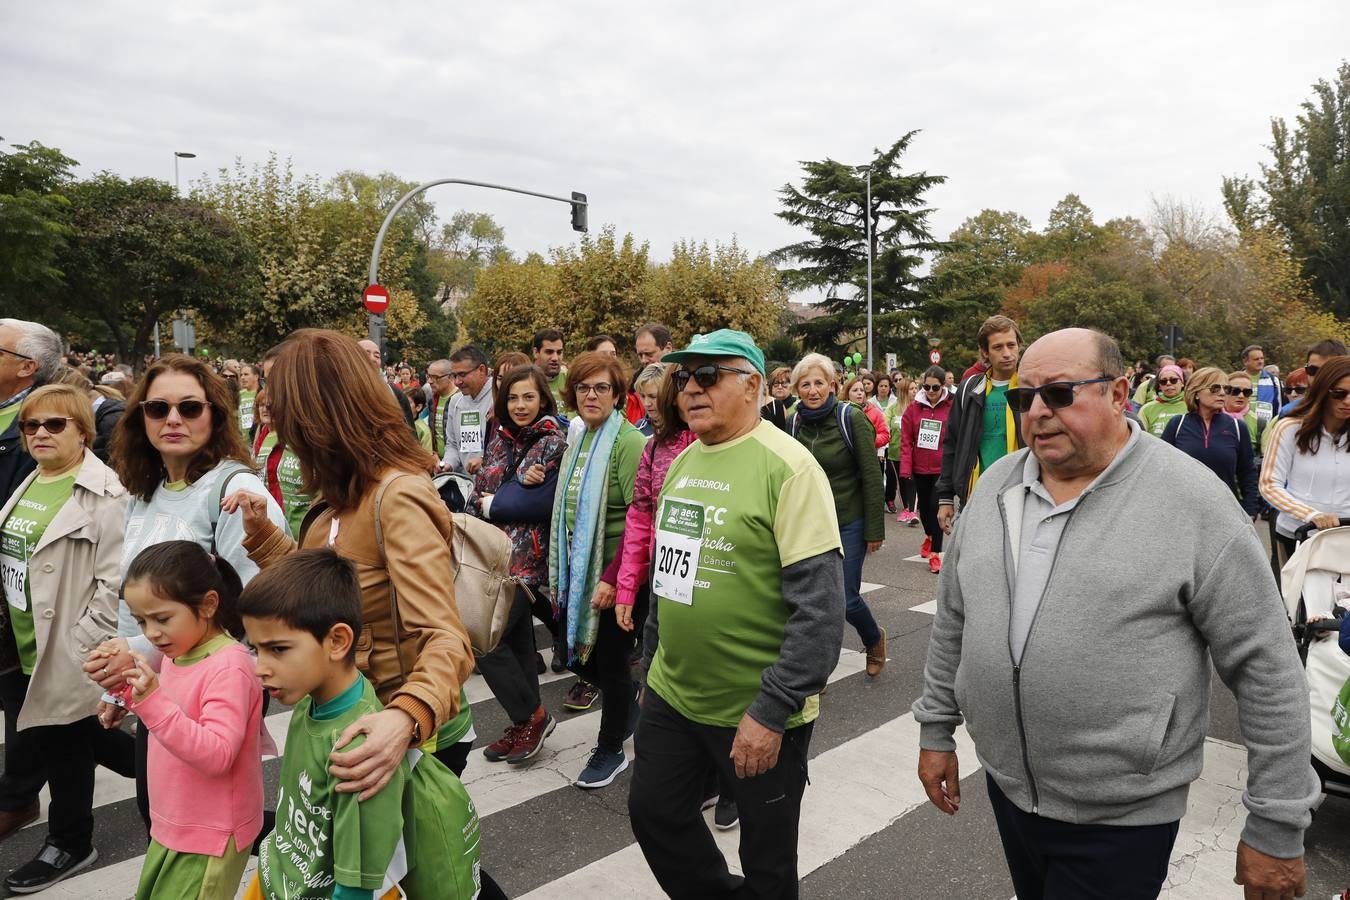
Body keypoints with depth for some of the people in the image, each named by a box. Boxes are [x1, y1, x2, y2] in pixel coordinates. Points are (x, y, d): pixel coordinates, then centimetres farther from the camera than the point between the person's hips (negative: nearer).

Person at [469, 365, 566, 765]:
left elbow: (540, 503, -17)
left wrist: (492, 503, -5)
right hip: (495, 554, 6)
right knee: (516, 641, 13)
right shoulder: (500, 440, 11)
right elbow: (478, 496, 7)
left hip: (527, 559, -6)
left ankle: (533, 716, 8)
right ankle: (525, 726, 26)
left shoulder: (554, 444, -8)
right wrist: (519, 484, -11)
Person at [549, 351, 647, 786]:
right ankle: (630, 703, 42)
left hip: (612, 572, -8)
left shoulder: (628, 443, -15)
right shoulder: (578, 442, 10)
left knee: (609, 657, 5)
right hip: (577, 570, 8)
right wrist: (559, 571, 17)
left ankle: (611, 751, 25)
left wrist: (614, 578, -23)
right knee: (573, 650, 15)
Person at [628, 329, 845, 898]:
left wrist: (771, 711, -23)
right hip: (671, 695, 7)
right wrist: (650, 667, 18)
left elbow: (821, 610, -21)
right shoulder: (682, 462, 6)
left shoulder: (788, 467, -18)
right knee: (654, 814, 21)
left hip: (758, 711, -7)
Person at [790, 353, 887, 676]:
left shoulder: (852, 418, -13)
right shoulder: (794, 422, -1)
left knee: (846, 599, 0)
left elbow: (872, 477, -11)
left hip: (848, 522, -3)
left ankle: (875, 638, 33)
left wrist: (874, 529, -11)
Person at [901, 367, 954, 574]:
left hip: (942, 468, -4)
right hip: (920, 467, 4)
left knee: (936, 507, -8)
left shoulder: (952, 407, -7)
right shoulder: (914, 408, 0)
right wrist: (906, 468, -7)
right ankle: (929, 536, 46)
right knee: (924, 506, 18)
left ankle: (935, 553, 3)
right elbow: (906, 440, 0)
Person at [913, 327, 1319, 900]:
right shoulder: (995, 485, -1)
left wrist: (1277, 826, -8)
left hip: (1123, 817, -5)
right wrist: (936, 729, 11)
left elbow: (1267, 666, -11)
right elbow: (953, 618, 8)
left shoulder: (1192, 502, -15)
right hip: (1005, 785, 5)